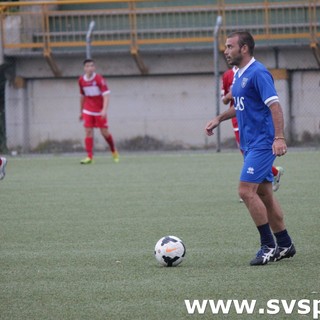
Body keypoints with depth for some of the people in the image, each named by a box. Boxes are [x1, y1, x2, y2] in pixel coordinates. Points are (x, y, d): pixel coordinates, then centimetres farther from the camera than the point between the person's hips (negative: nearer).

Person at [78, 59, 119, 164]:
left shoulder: (99, 79, -13)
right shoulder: (81, 80, 1)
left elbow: (106, 95, -17)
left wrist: (104, 110, -29)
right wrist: (81, 111, 17)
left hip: (100, 111, -3)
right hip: (88, 111, 3)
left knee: (105, 132, 1)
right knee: (88, 132, -8)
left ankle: (114, 151, 26)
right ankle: (89, 156, -10)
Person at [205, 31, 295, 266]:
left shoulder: (258, 73, -16)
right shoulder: (239, 75, 14)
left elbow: (275, 105, -23)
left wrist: (279, 138, -31)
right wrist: (219, 119, 20)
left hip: (262, 144, -10)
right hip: (251, 144, 10)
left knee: (246, 191, -14)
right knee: (264, 194, 11)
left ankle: (269, 246, -7)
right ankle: (285, 245, 19)